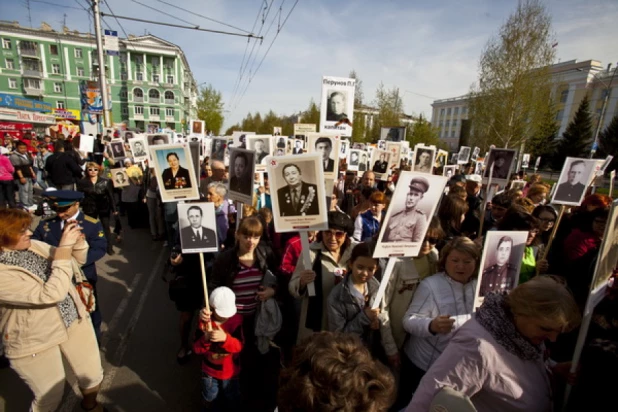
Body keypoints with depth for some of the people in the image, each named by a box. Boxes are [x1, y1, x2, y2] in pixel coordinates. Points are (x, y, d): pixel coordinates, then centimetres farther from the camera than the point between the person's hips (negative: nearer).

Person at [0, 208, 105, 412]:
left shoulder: (35, 246, -5)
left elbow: (77, 260, 7)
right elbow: (51, 294, -32)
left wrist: (77, 239, -14)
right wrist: (64, 248, -32)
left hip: (74, 320, 6)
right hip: (35, 341, -5)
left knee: (93, 376, 20)